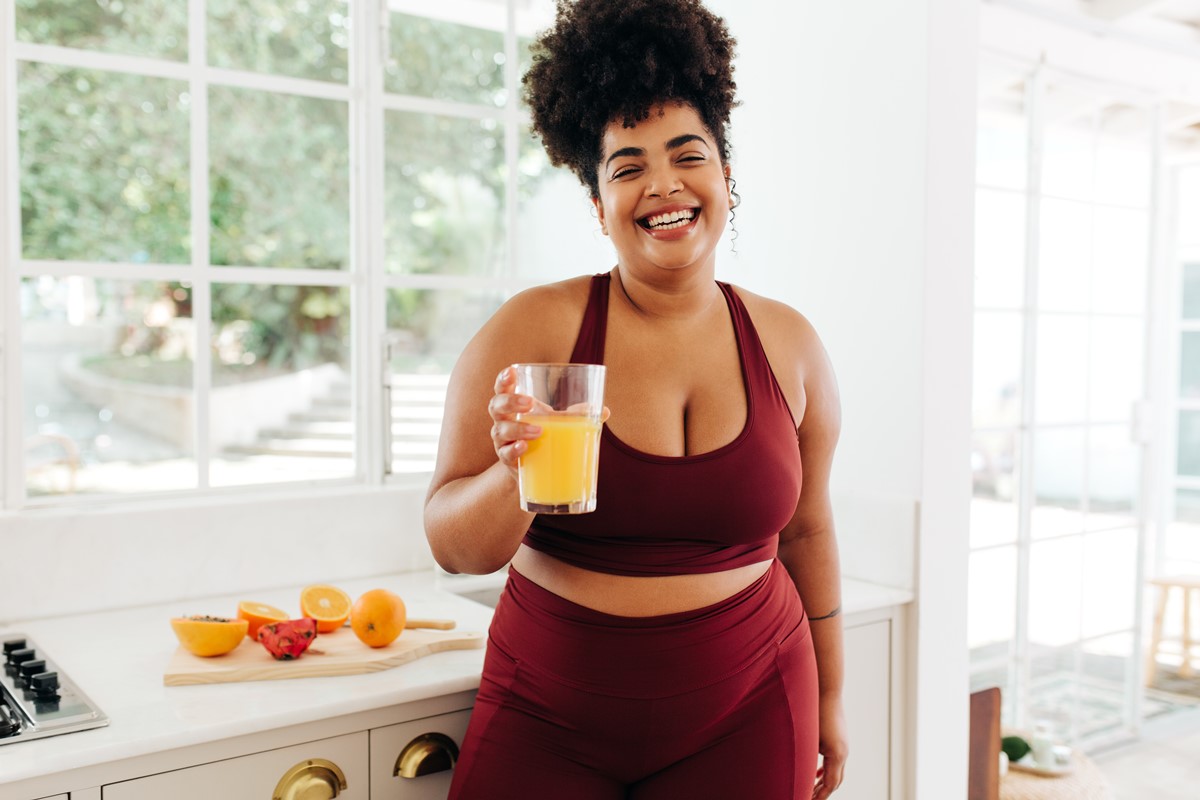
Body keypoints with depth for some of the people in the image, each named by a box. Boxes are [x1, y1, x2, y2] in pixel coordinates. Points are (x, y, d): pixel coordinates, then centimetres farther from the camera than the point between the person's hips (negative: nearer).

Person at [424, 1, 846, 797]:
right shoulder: (534, 328, -10)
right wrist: (515, 476, -29)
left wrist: (829, 698, 14)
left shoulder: (790, 344, -1)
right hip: (549, 718, -1)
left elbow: (806, 530, 9)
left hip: (744, 716, 2)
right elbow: (454, 547, -9)